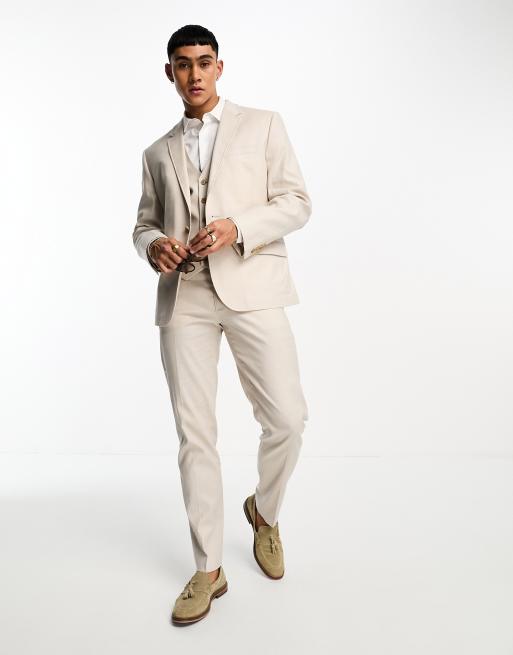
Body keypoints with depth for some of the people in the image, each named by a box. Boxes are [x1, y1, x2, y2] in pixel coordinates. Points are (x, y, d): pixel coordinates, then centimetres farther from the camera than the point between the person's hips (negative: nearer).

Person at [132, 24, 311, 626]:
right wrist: (154, 245, -3)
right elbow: (144, 223, 22)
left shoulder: (262, 125, 12)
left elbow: (296, 203, 4)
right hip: (184, 297, 3)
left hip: (251, 288, -2)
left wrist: (237, 227, -13)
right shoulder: (158, 153, 21)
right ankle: (208, 568, 15)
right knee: (194, 433, 1)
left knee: (286, 420, -6)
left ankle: (264, 512, 27)